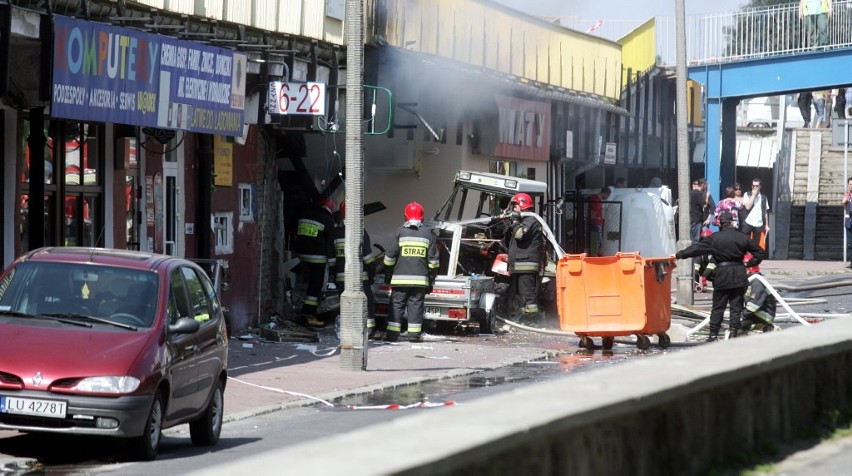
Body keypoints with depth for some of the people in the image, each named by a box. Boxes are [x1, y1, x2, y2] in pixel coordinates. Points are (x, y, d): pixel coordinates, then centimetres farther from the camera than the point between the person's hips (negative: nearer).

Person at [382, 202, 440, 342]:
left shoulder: (400, 232, -2)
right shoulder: (428, 234, 4)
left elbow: (390, 256, -1)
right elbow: (433, 259, 5)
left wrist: (388, 275, 11)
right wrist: (431, 280, 12)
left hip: (400, 278, -1)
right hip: (420, 279, 1)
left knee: (397, 305, 3)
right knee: (416, 305, 5)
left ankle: (392, 333, -1)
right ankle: (414, 334, 1)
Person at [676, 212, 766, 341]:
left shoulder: (714, 238, -6)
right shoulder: (742, 238, 2)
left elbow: (697, 248, -4)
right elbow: (760, 252, 7)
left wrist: (679, 255, 4)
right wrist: (750, 263, 14)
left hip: (722, 276, -2)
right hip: (739, 275, 2)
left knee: (718, 307, 6)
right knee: (736, 306, 6)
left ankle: (713, 334, 7)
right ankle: (734, 333, 3)